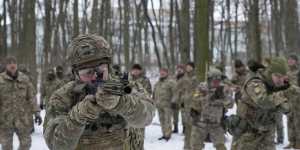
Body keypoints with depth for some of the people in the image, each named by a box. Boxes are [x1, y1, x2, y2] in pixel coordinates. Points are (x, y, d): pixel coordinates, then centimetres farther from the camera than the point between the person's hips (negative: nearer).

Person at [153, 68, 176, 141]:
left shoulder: (170, 82, -5)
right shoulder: (157, 83, 18)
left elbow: (175, 92, -11)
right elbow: (154, 93, 27)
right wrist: (154, 101, 22)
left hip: (167, 104, -7)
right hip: (159, 105, 7)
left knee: (167, 120, -7)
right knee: (162, 120, 10)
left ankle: (168, 135, -3)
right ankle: (164, 134, 17)